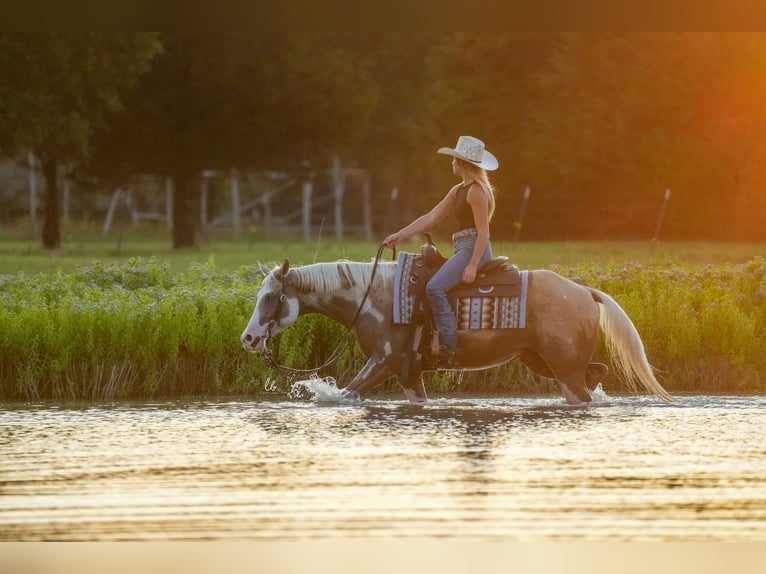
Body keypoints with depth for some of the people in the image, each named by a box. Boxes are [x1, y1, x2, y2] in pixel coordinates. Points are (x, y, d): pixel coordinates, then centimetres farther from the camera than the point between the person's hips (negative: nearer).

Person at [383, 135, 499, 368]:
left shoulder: (477, 191, -12)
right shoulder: (458, 191, 18)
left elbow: (483, 231, -16)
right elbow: (431, 217, 16)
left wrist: (472, 266, -23)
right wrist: (400, 235, 10)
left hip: (474, 249, -11)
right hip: (463, 250, 11)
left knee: (435, 287, -25)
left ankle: (448, 348, -27)